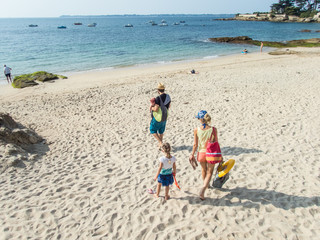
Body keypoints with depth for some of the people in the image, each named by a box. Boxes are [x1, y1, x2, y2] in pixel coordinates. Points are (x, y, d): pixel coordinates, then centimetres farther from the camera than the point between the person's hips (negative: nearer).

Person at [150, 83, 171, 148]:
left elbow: (156, 109, -28)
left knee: (153, 130, 12)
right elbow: (169, 106, 10)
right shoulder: (168, 96, -3)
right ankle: (160, 145, 32)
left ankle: (160, 142, 1)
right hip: (165, 117, 7)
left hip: (158, 117, -7)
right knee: (161, 131, 22)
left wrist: (152, 108, -7)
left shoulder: (158, 98, -26)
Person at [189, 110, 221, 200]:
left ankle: (206, 185, 49)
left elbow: (195, 144, -7)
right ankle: (203, 189, -5)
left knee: (204, 170, 26)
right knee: (209, 172, 13)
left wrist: (192, 154, 8)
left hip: (201, 153, 2)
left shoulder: (196, 130, -15)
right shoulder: (213, 129, -18)